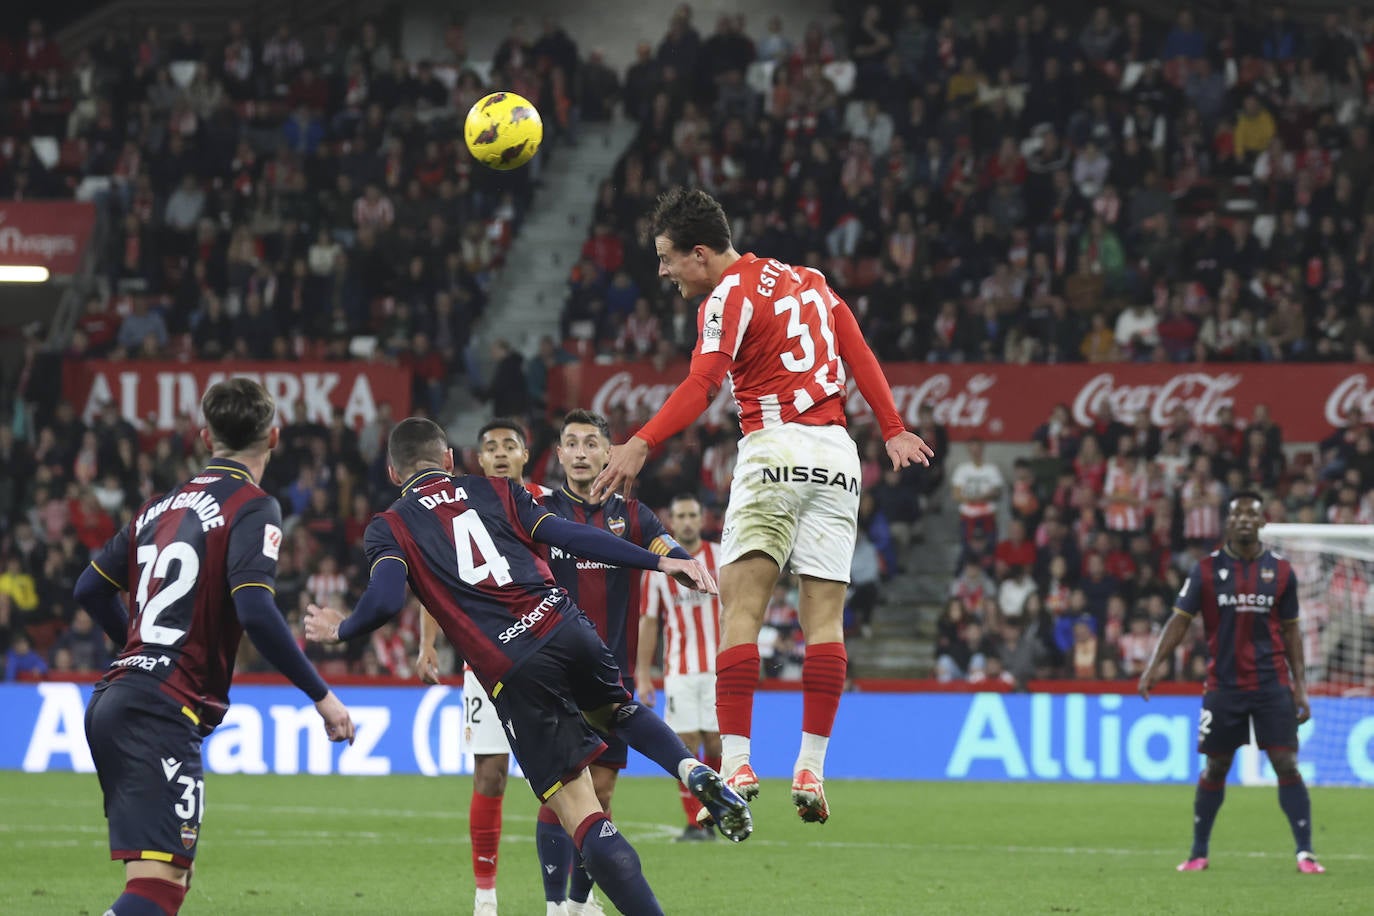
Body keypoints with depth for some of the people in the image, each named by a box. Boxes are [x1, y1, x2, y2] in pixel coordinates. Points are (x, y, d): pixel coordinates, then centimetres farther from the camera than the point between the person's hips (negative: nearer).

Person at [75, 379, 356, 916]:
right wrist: (321, 696, -11)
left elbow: (91, 588, 22)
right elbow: (254, 611, -19)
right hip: (163, 714, -8)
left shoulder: (163, 504, 17)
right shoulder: (252, 508, -6)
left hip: (112, 703, 8)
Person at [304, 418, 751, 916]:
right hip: (566, 627, 3)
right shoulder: (496, 491, 19)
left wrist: (340, 629, 16)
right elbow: (568, 536, 8)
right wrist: (659, 562, 8)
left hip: (511, 671, -3)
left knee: (578, 813, -1)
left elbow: (385, 600, -5)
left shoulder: (388, 528, 12)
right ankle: (695, 771, 6)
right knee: (619, 710, 33)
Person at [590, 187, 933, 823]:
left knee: (740, 602, -9)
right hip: (837, 454, 7)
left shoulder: (729, 296, -4)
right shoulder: (806, 281, 19)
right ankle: (812, 770, 1)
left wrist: (641, 446, -30)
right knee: (824, 614, 4)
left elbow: (701, 384, -19)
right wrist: (893, 431, 19)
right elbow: (859, 356, 17)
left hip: (775, 448, -7)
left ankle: (736, 762, -21)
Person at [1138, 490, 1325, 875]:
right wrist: (1155, 665, -13)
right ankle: (1198, 853, 18)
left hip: (1272, 684, 0)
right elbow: (1180, 620, 0)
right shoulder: (1207, 569, 1)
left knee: (1287, 765, -8)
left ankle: (1305, 853, -7)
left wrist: (1301, 687, 4)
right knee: (1214, 768, 6)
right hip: (1223, 685, 0)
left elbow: (1291, 631, 9)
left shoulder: (1280, 571, 4)